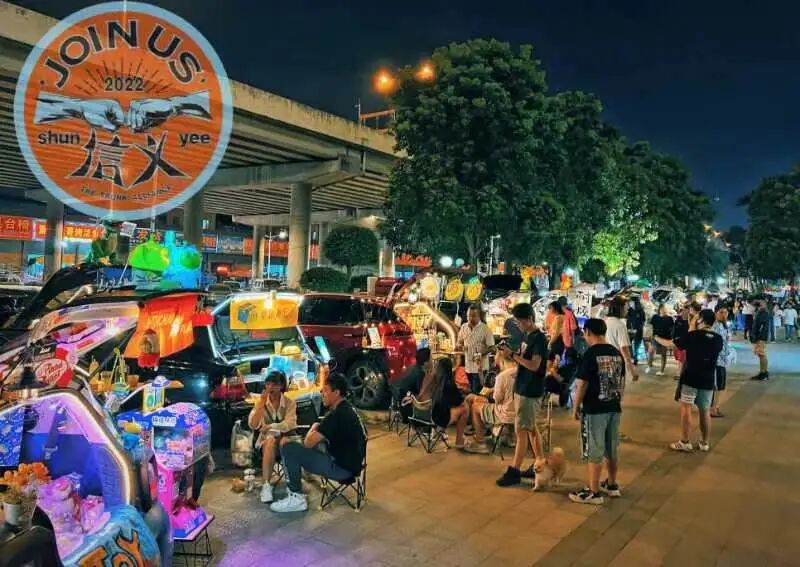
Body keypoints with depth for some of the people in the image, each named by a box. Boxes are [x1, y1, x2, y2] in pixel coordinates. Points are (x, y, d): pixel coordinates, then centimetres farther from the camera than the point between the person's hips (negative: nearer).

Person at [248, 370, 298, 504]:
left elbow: (290, 424, -16)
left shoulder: (290, 402, -1)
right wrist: (262, 403, -19)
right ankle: (266, 485, -39)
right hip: (266, 438, 1)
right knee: (271, 441, -36)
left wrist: (271, 426, -30)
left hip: (285, 436, 0)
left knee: (284, 442, -37)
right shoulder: (261, 401, 3)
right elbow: (252, 425, -11)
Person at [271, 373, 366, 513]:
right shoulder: (345, 409, 8)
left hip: (342, 467, -10)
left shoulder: (337, 415, -23)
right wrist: (316, 430, 5)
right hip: (350, 461, 10)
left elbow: (308, 443, -19)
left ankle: (296, 499, -7)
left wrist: (313, 428, 0)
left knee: (289, 448, -14)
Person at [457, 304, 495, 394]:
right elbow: (459, 341, 15)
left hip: (480, 366, -5)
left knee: (477, 392, -2)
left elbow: (491, 347, -12)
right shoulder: (464, 327, 3)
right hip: (467, 365, 5)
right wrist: (460, 346, -8)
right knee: (470, 391, 16)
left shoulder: (485, 328, -12)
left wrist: (481, 354, -27)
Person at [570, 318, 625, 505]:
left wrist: (576, 407, -4)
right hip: (614, 408, 7)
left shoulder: (590, 354, -15)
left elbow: (582, 384, -14)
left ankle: (593, 492, 8)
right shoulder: (617, 353, 5)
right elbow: (622, 382, 12)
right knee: (612, 450, 18)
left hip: (594, 410, -7)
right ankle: (612, 485, 31)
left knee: (595, 452, 1)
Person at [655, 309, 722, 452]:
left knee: (686, 409, 2)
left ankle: (685, 443, 5)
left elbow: (670, 344, -5)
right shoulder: (718, 339, 2)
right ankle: (705, 443, 20)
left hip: (690, 378, -4)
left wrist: (657, 339, 14)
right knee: (705, 412, 12)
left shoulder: (693, 335, -12)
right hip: (708, 380, 5)